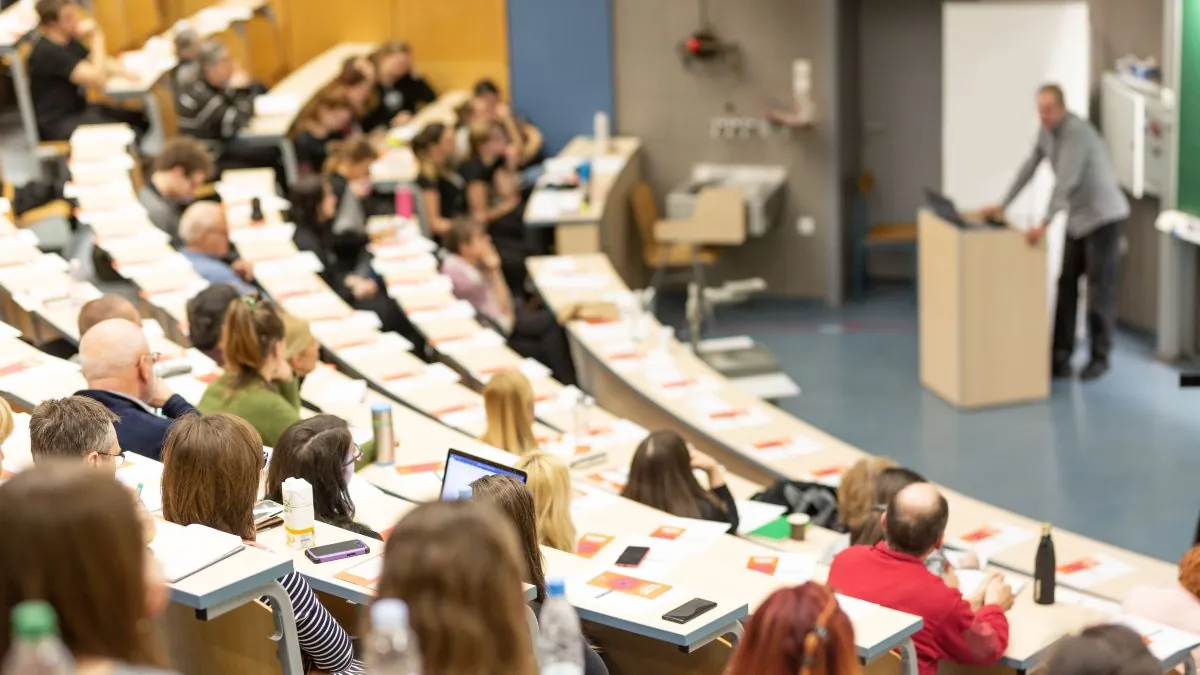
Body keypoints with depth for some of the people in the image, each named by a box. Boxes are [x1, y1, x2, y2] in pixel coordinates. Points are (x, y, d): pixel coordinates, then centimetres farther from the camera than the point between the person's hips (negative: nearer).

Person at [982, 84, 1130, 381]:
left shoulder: (1076, 132, -25)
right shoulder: (1046, 130, 1)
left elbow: (1065, 181, -34)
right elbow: (1029, 168, 11)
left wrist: (1044, 225, -41)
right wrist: (1003, 206, 11)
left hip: (1102, 214, -8)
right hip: (1077, 216, 8)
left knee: (1100, 289, -2)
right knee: (1066, 286, 3)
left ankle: (1100, 357, 9)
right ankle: (1061, 357, 4)